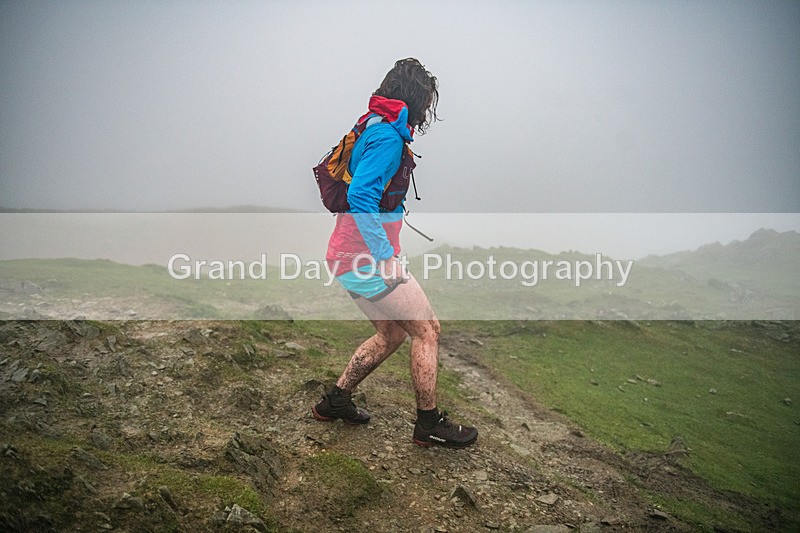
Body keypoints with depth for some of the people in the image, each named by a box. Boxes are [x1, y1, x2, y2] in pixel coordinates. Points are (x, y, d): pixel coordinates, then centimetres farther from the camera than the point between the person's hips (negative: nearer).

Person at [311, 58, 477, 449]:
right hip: (367, 258, -10)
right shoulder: (388, 136, -15)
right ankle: (429, 424, 13)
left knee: (392, 333, 20)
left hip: (350, 257, 10)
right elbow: (361, 196, -27)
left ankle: (335, 400, 28)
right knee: (427, 330, 1)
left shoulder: (374, 127, 17)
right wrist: (386, 256, -24)